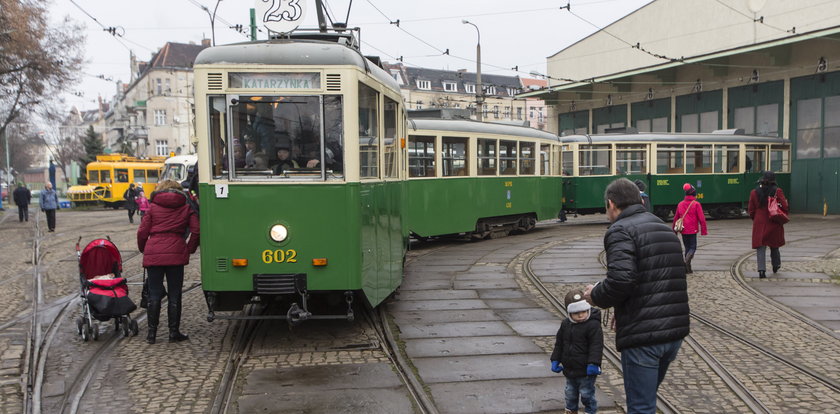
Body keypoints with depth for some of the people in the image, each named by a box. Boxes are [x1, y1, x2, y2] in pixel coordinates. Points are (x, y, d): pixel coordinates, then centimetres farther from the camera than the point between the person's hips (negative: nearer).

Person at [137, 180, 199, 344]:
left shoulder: (153, 207, 9)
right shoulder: (186, 207, 9)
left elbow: (142, 232, 4)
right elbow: (196, 231, -2)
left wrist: (143, 249, 20)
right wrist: (189, 249, 9)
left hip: (153, 255, 1)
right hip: (176, 255, -1)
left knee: (154, 295, 7)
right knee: (174, 295, 6)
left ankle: (152, 333, 10)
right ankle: (174, 332, 9)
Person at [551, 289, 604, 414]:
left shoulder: (593, 325, -18)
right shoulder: (565, 324, 2)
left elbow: (596, 346, -21)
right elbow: (559, 344, 11)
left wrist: (593, 364, -27)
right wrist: (555, 360, 8)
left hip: (586, 370, -6)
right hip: (569, 369, 7)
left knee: (587, 394, 5)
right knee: (570, 394, 21)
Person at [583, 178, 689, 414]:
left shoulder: (620, 231, -10)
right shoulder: (666, 229, 18)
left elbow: (620, 280, -24)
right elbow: (672, 280, 19)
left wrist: (595, 297, -4)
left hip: (642, 336, -9)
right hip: (675, 332, 9)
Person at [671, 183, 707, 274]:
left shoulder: (680, 204, 7)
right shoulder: (696, 204, -7)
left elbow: (675, 218, 13)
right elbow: (702, 218, -9)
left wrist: (674, 230, 22)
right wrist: (704, 231, -3)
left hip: (683, 231, 4)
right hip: (692, 230, -4)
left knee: (687, 247, 14)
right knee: (693, 247, 5)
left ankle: (687, 268, 12)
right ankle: (687, 259, -25)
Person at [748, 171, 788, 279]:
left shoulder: (754, 192, -3)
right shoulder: (777, 191, -8)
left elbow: (750, 210, 1)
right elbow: (785, 208, -11)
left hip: (759, 224, 0)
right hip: (774, 224, 0)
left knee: (760, 247, -1)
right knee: (774, 245, 19)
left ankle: (762, 270, -12)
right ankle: (776, 266, 36)